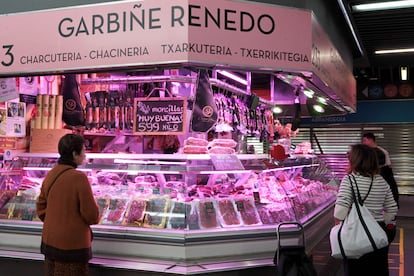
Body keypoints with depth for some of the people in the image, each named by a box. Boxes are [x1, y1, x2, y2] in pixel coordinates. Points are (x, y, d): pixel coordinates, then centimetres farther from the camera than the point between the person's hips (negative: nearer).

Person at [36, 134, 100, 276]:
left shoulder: (50, 175, -1)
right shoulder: (79, 177, -20)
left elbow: (41, 208, 9)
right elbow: (92, 215, -18)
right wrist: (95, 217, 3)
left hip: (50, 242, 7)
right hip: (72, 245, -6)